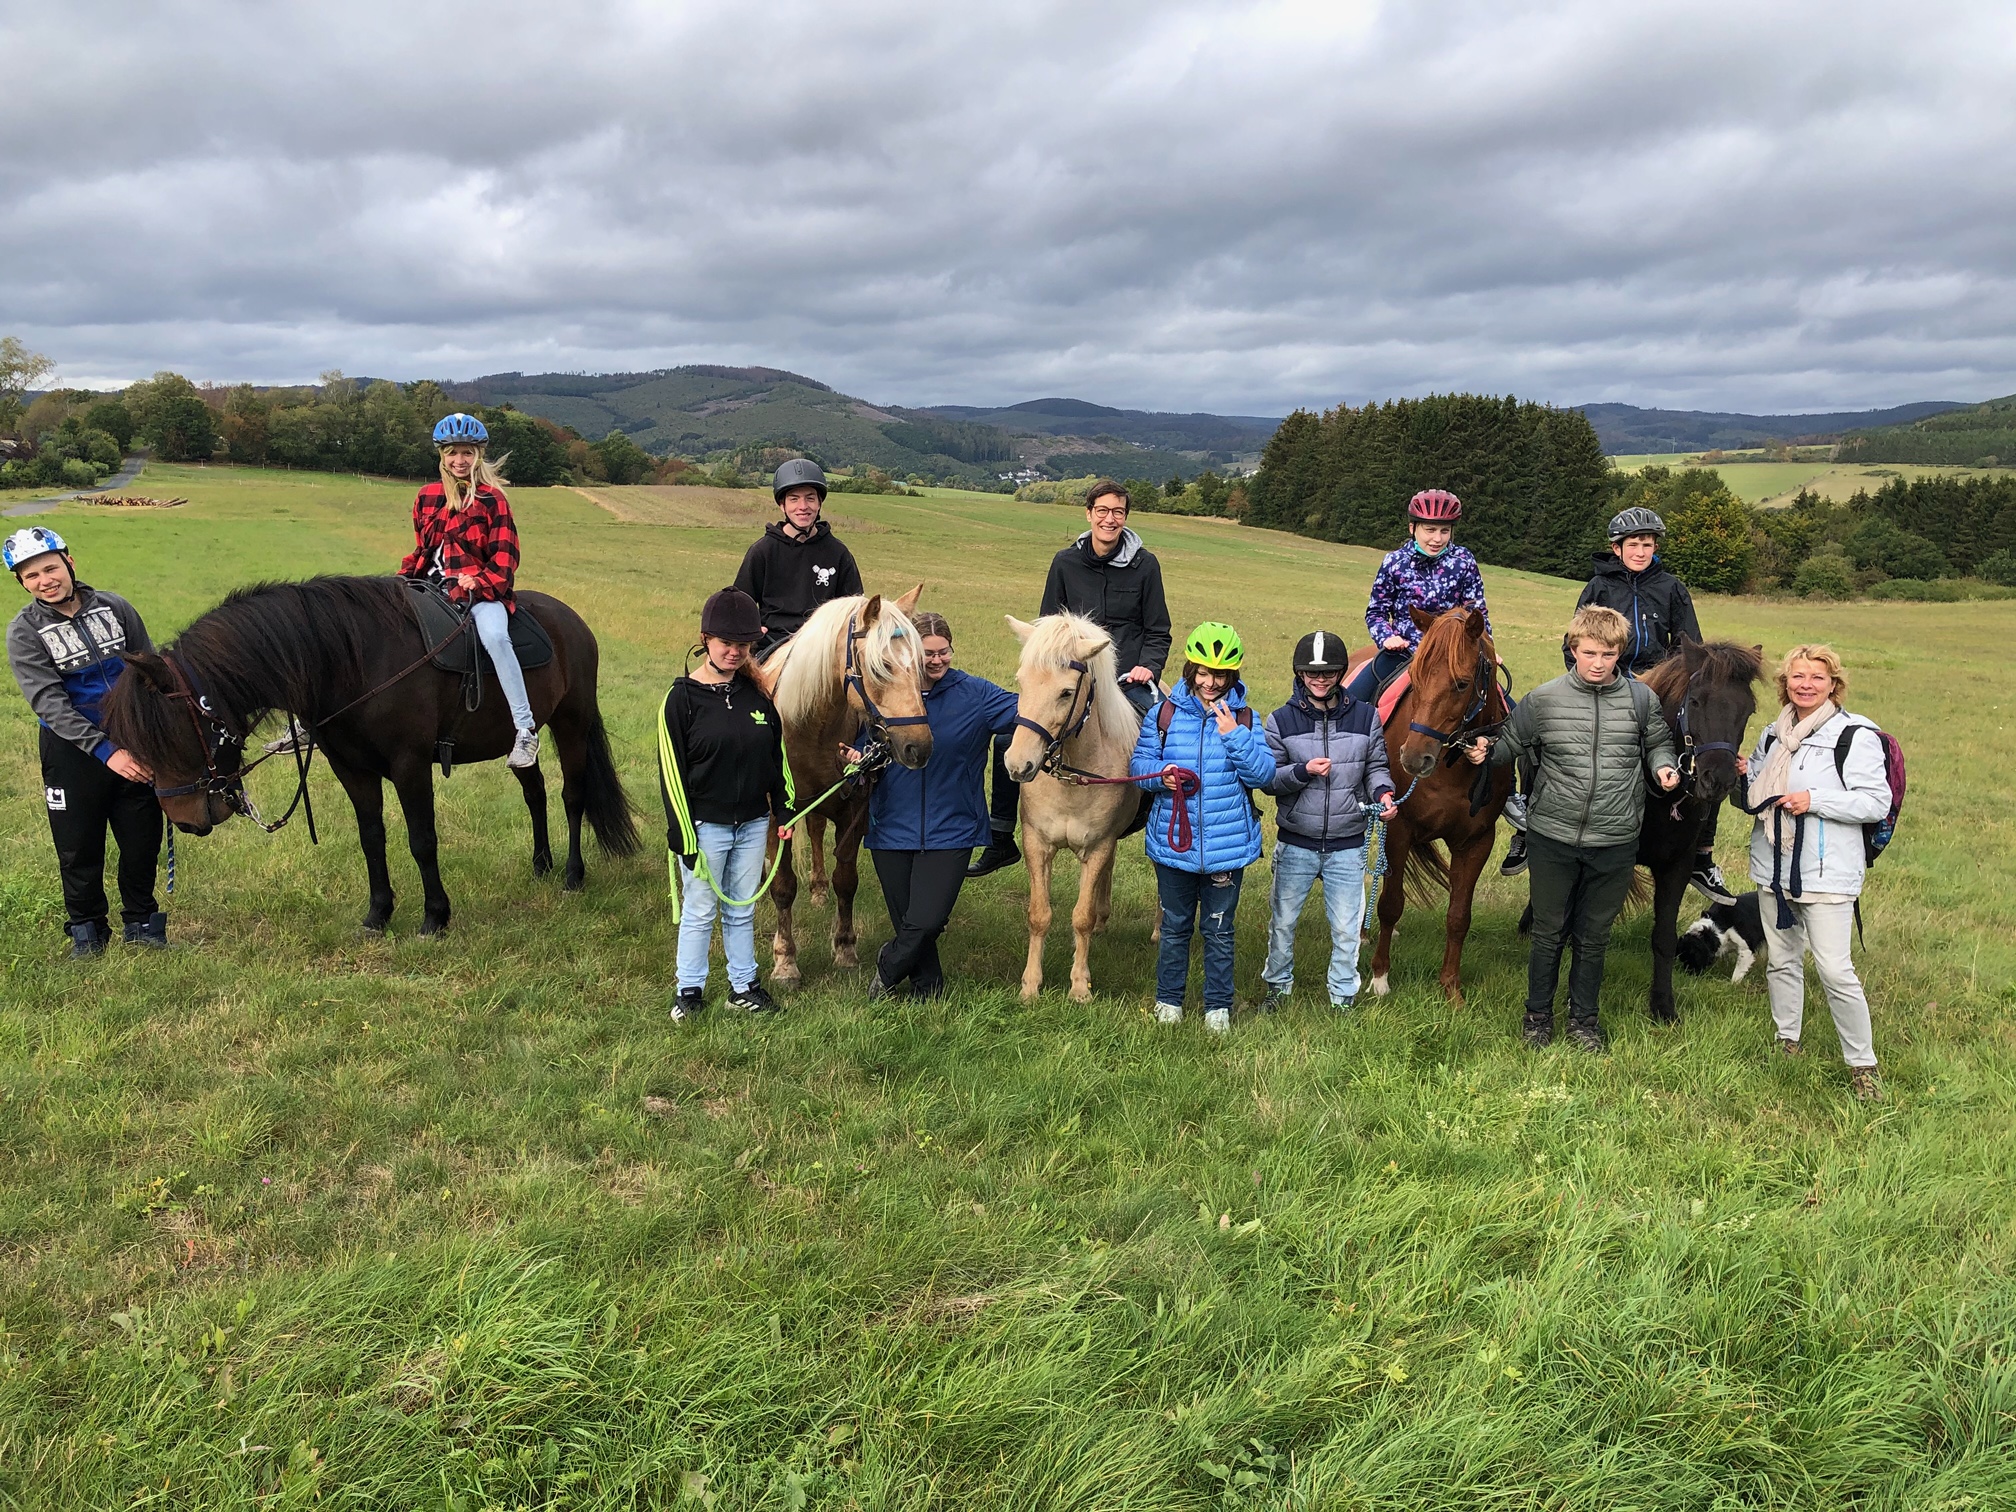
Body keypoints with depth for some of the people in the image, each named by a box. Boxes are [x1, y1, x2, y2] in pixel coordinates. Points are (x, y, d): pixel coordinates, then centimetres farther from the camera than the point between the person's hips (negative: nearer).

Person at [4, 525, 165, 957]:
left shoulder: (115, 607, 0)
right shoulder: (24, 632, -7)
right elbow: (49, 702, -16)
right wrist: (106, 752, -26)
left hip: (135, 743, 2)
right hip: (74, 750, -2)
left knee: (143, 839, 9)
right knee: (79, 846, 9)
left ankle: (141, 921, 28)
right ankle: (87, 928, 28)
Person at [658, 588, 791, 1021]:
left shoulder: (759, 692, 3)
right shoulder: (683, 698, -10)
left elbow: (778, 756, 11)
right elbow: (672, 772, -10)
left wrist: (784, 811, 7)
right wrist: (682, 835, -13)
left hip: (753, 823, 4)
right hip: (705, 825, -4)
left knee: (742, 910, 15)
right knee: (699, 911, 8)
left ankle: (743, 985, 27)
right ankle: (690, 989, 22)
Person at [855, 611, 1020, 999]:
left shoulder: (975, 694, -2)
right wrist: (857, 758, -11)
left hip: (950, 831, -2)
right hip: (892, 827, 2)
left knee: (927, 921, -10)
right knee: (907, 922, 10)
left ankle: (888, 970, 22)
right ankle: (926, 991, 36)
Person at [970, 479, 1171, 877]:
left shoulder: (1145, 564, 1)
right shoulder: (1066, 562, 4)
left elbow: (1158, 632, 7)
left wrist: (1148, 666, -11)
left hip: (1128, 681, -2)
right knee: (1007, 740, -8)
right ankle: (1000, 840, 7)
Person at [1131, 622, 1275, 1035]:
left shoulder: (1244, 718, -2)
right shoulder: (1164, 713, -2)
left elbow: (1263, 774, -7)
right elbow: (1139, 762, 2)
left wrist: (1235, 736, -20)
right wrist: (1162, 774, -19)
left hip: (1228, 845, 0)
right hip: (1174, 842, 1)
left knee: (1219, 930, 11)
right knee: (1175, 927, 15)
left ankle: (1218, 1005, 26)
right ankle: (1168, 1000, 31)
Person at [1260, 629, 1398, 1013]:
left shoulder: (1366, 716, -1)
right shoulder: (1281, 720, -5)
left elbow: (1377, 767, 6)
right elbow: (1268, 779, -5)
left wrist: (1383, 792, -14)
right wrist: (1302, 771, -22)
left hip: (1347, 846, 0)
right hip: (1295, 842, 0)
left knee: (1346, 928, 7)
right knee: (1283, 922, 14)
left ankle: (1343, 998, 25)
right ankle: (1277, 985, 35)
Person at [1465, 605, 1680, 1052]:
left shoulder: (1641, 699, -2)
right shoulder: (1543, 699, -6)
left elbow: (1658, 743, 13)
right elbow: (1512, 743, 7)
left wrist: (1664, 766, -8)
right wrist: (1487, 751, -14)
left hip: (1615, 843, 1)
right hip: (1553, 837, -1)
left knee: (1594, 936, 14)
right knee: (1549, 932, 12)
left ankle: (1584, 1018, 32)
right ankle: (1538, 1014, 30)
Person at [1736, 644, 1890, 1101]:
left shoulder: (1854, 735, -9)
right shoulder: (1773, 735, 11)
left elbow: (1877, 803, -13)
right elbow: (1756, 798, 22)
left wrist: (1814, 800, -22)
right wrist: (1744, 779, 0)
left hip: (1827, 871, -6)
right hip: (1773, 865, 7)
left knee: (1835, 970, -8)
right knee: (1782, 959, 16)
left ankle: (1862, 1064, 6)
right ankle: (1786, 1041, 31)